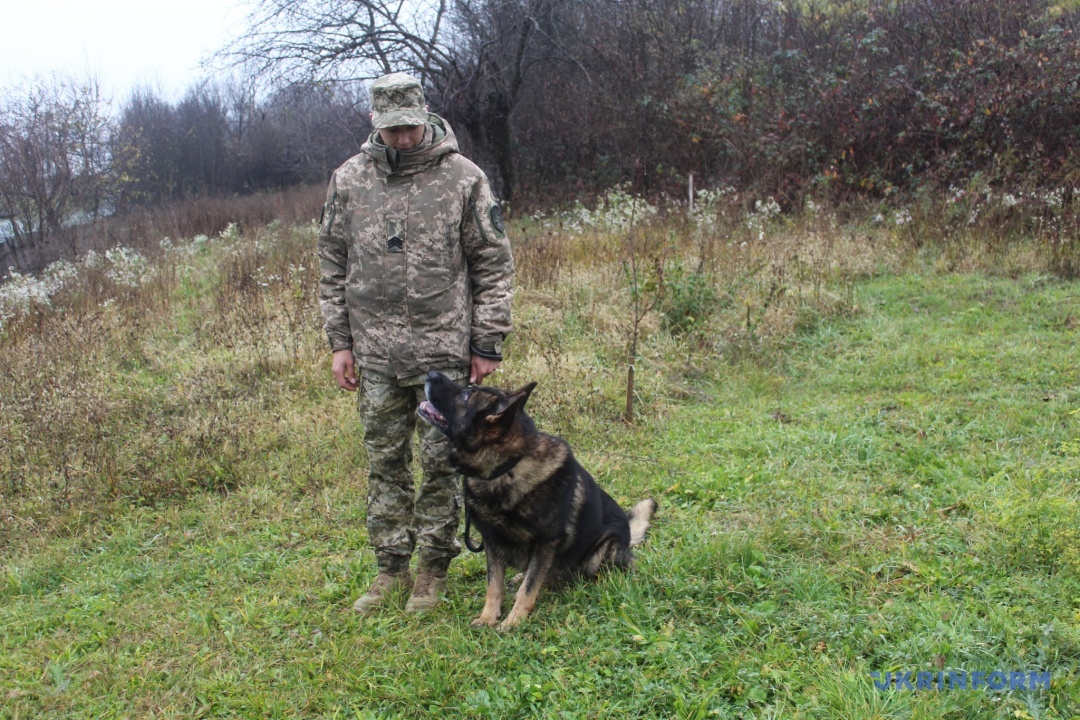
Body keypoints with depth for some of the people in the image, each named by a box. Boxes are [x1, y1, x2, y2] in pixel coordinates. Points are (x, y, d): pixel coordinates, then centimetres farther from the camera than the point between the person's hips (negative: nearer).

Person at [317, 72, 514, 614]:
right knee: (385, 462, 10)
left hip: (445, 350, -3)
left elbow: (493, 265, -1)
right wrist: (339, 341, 7)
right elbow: (333, 265, 12)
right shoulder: (348, 180, 6)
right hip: (375, 352, 3)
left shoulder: (463, 178, -3)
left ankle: (433, 569, 18)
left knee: (442, 462, 4)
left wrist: (488, 344, -5)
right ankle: (391, 568, 22)